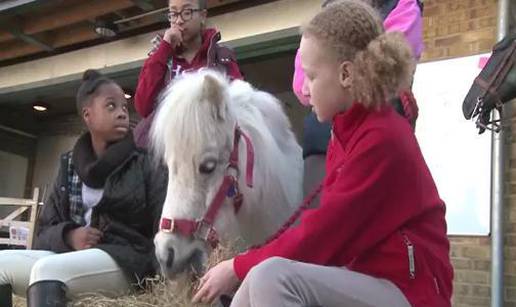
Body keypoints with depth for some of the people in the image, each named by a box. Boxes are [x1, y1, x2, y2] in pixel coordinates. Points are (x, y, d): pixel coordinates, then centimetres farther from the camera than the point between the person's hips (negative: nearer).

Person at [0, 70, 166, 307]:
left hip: (126, 260, -5)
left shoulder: (144, 164, 4)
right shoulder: (69, 166, 15)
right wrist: (69, 236, -10)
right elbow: (44, 231, 13)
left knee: (46, 270, -30)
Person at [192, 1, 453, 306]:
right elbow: (325, 226, 10)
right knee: (260, 281, 2)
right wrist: (247, 263, 3)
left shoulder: (380, 139, -19)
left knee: (271, 278, -27)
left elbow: (322, 235, -20)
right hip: (367, 278, 9)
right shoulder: (350, 132, 11)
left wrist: (240, 268, -9)